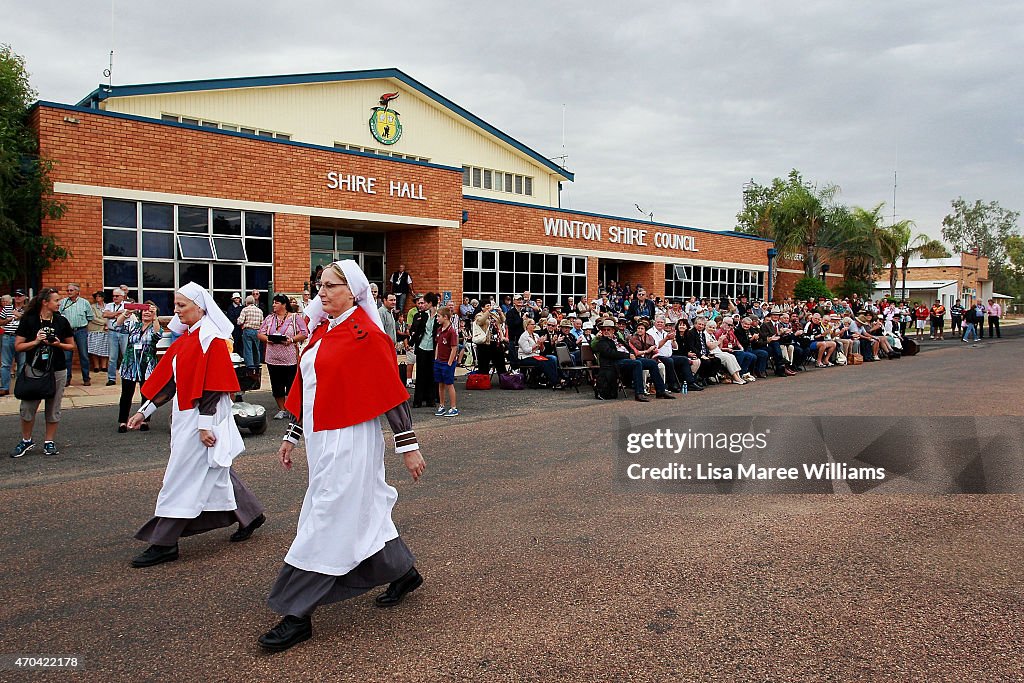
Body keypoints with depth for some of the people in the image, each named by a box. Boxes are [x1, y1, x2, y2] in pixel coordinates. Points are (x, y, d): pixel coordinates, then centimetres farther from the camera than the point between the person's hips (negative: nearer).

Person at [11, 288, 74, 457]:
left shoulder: (61, 321, 3)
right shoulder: (28, 320, -3)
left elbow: (71, 346, 10)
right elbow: (18, 346, -2)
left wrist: (59, 344, -9)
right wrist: (36, 342, -17)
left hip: (57, 371, 2)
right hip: (34, 371, -2)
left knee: (53, 409, 6)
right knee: (27, 407, 1)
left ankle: (49, 442, 18)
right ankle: (26, 440, 21)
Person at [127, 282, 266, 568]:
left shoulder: (211, 339, -15)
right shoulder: (186, 338, 12)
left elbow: (211, 386, -19)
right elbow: (168, 379, 14)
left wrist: (205, 425, -21)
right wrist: (144, 411, 12)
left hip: (202, 416, -9)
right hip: (186, 414, 9)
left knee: (183, 478, -3)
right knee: (214, 472, 16)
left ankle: (164, 544, 6)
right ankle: (250, 515, 30)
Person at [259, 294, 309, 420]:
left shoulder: (295, 317, 0)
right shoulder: (269, 318, 12)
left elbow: (304, 334, -5)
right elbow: (260, 334, 13)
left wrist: (292, 339, -19)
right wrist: (267, 339, -8)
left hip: (291, 359, -4)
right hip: (273, 359, 4)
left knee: (292, 386, 1)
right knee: (277, 386, 8)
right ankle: (282, 410, 20)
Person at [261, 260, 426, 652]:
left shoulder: (366, 335, -14)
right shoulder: (322, 331, 11)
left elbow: (393, 393, -14)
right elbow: (306, 388, 18)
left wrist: (408, 446, -13)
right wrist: (292, 435, 20)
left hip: (348, 441, -9)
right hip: (321, 439, 9)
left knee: (325, 522, -3)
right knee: (364, 511, 19)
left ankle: (297, 616, 9)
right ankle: (403, 572, 38)